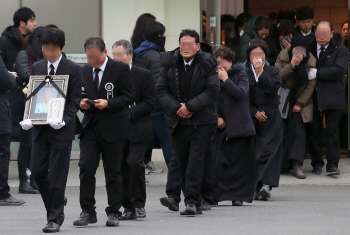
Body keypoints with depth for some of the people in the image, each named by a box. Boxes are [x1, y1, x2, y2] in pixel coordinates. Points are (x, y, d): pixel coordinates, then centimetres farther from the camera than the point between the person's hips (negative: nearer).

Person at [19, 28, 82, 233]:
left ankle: (55, 219, 3)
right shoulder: (37, 68, 10)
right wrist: (29, 118, -5)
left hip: (61, 130, -5)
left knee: (57, 175, -4)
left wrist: (63, 120, -20)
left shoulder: (73, 70, -4)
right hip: (40, 128, 5)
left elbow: (75, 101, -5)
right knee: (38, 171, 1)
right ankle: (57, 204, 23)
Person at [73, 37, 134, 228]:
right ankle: (87, 212, 0)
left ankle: (113, 213, 14)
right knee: (86, 169, -7)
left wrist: (108, 103, -19)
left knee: (113, 172, 4)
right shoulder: (84, 71, 10)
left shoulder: (120, 69, -4)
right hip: (90, 127, 4)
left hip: (112, 128, -3)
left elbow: (129, 97, -6)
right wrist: (82, 103, -2)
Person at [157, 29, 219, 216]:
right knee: (183, 163, 6)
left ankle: (192, 201, -13)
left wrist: (190, 107, -15)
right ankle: (192, 202, 15)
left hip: (201, 122, -4)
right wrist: (176, 108, -10)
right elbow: (162, 90, 5)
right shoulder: (170, 63, 6)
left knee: (196, 161, -11)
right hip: (177, 122, 4)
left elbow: (212, 92, -8)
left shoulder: (208, 64, -3)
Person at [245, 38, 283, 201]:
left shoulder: (273, 71, 7)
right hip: (250, 119, 0)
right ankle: (257, 187, 4)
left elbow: (273, 87, -12)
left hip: (271, 118, 0)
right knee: (252, 152, -1)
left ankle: (265, 184, -19)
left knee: (269, 150, -11)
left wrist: (260, 72, -15)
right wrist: (255, 112, -7)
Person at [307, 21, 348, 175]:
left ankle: (332, 164, -1)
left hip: (332, 98, -3)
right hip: (313, 97, 3)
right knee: (314, 131, 5)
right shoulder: (310, 48, 11)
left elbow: (338, 70, -14)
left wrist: (316, 73, -17)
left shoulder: (340, 50, -1)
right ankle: (317, 163, 15)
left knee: (332, 131, -4)